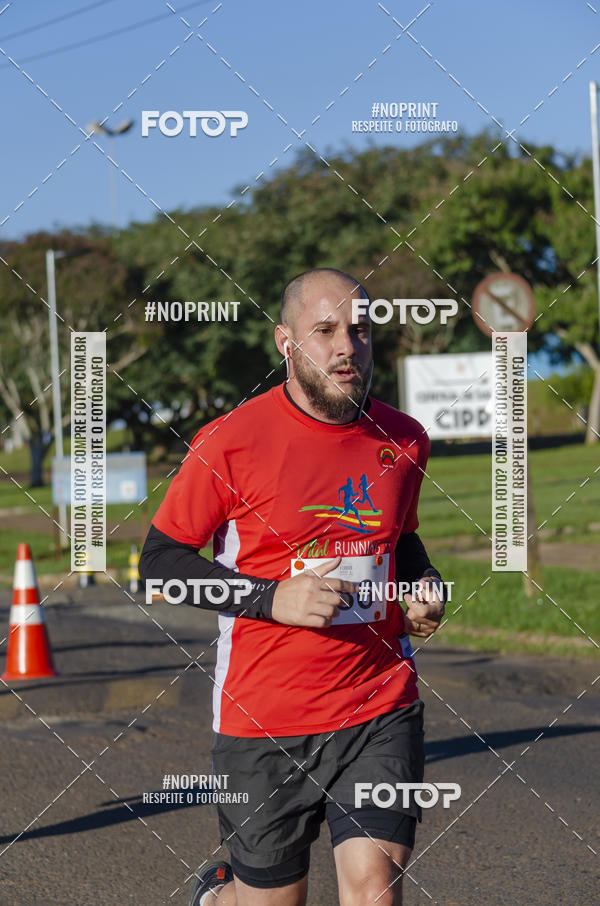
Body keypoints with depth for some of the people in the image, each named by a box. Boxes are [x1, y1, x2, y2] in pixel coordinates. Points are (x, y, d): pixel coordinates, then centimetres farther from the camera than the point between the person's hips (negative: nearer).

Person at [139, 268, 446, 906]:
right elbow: (160, 560, -5)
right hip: (264, 721, -3)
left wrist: (425, 590, 3)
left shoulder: (404, 440, 5)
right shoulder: (230, 442, -10)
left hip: (381, 709, 3)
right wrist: (273, 598, -16)